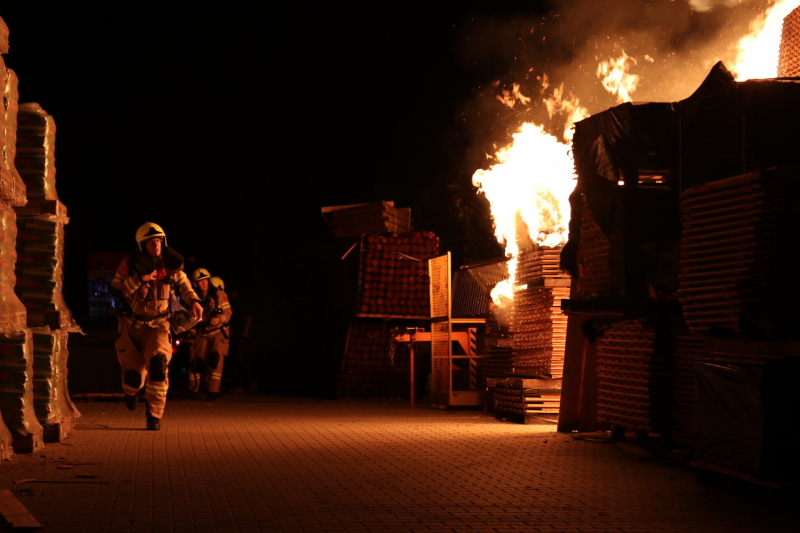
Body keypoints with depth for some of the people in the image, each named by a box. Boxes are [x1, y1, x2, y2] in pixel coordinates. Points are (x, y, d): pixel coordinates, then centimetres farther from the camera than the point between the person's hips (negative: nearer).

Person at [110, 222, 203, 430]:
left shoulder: (171, 264, -6)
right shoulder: (131, 263, -12)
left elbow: (183, 283, 14)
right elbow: (116, 290, -18)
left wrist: (194, 300, -4)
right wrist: (139, 278, -30)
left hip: (158, 325, 1)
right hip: (132, 325, -1)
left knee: (158, 365, -24)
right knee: (134, 374, -1)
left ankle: (154, 415, -11)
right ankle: (131, 391, 41)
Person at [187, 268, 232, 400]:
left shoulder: (219, 294, -1)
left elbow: (228, 312, -6)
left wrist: (219, 319, -24)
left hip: (218, 332, -3)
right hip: (202, 333, 3)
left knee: (215, 360, -15)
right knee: (197, 360, 0)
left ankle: (213, 391, -10)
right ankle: (193, 390, 17)